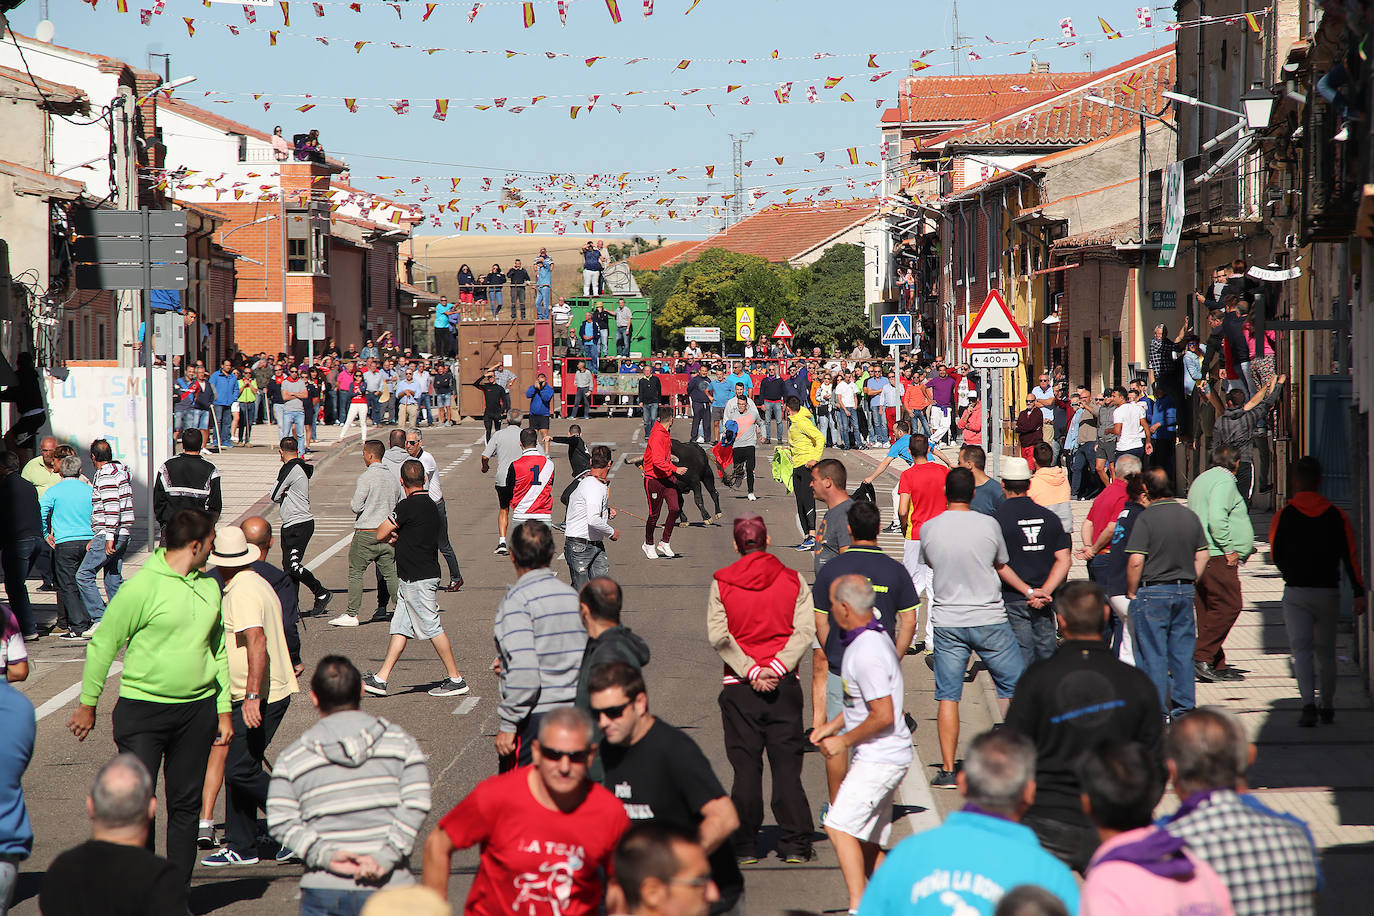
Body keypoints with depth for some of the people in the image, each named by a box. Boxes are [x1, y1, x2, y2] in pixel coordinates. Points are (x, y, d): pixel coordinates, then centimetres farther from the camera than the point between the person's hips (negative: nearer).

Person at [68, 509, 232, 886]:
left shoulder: (209, 586, 10)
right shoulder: (142, 586, -11)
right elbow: (103, 644, -5)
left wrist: (223, 710, 17)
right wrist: (87, 705, -1)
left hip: (197, 710, 5)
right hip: (143, 708, -5)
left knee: (186, 804, 7)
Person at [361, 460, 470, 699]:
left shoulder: (408, 506, -18)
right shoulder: (430, 506, 11)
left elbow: (380, 535, -12)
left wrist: (389, 536, 10)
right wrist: (396, 539, 3)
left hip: (418, 580, -10)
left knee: (432, 628, -2)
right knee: (399, 628, 10)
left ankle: (456, 679, 4)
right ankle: (380, 679, 12)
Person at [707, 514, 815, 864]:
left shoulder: (721, 583, 0)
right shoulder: (792, 580, 2)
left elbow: (718, 636, -9)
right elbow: (806, 629, -8)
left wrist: (750, 670, -11)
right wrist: (777, 667, -13)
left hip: (739, 688, -1)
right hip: (785, 685, 1)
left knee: (746, 768, 5)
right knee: (787, 765, 5)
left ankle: (745, 845, 6)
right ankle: (795, 845, 3)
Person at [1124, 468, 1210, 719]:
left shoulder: (1146, 518, -14)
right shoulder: (1190, 516, 5)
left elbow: (1135, 561, -18)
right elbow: (1202, 556, 10)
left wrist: (1132, 592, -6)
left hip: (1152, 593, -5)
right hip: (1185, 590, 5)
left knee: (1153, 653, 1)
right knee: (1182, 650, 12)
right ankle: (1183, 705, 15)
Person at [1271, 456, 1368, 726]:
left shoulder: (1283, 515, -4)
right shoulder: (1336, 516, 1)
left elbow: (1276, 555, 3)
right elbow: (1351, 556, -5)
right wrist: (1359, 593, -9)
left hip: (1296, 594, -2)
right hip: (1329, 592, 2)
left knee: (1301, 650, -6)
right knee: (1325, 652, 16)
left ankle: (1309, 704, -25)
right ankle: (1328, 708, 25)